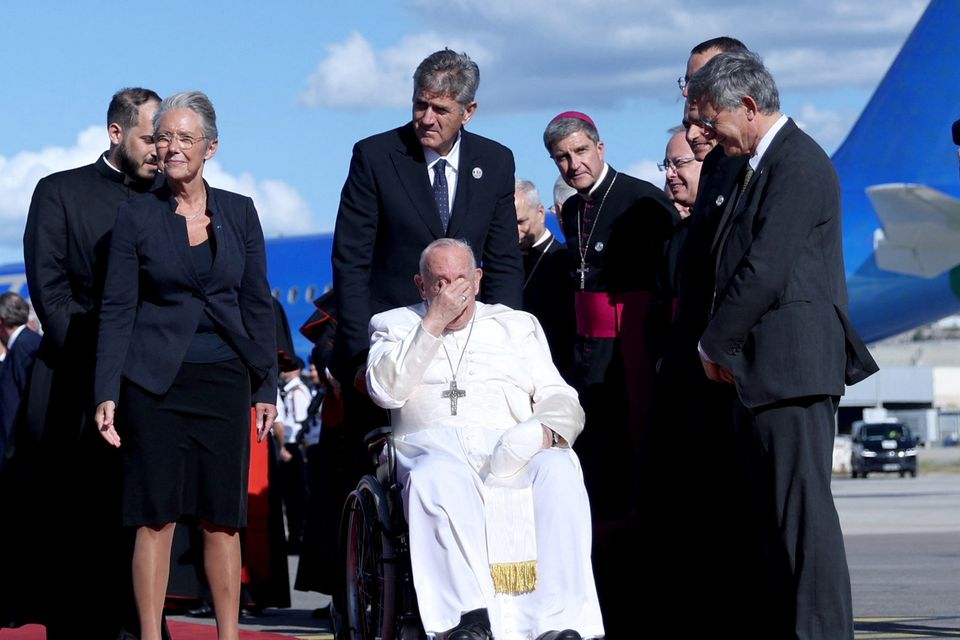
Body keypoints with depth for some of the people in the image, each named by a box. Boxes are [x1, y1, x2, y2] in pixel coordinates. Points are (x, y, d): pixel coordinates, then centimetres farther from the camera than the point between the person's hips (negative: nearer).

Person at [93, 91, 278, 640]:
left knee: (223, 516, 3)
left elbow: (258, 304, 9)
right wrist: (106, 394, -9)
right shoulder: (137, 216, 1)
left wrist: (267, 387, 5)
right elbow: (117, 310, -1)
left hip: (224, 379, 2)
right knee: (156, 516, -2)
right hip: (155, 381, -2)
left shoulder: (239, 212, 7)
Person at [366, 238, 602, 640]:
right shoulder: (395, 326, 22)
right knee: (438, 476, -39)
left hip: (513, 455, 2)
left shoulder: (518, 326, 27)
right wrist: (433, 324, 1)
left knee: (558, 469, -33)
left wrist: (548, 430, -7)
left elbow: (562, 401, 17)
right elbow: (385, 391, 1)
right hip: (434, 447, -2)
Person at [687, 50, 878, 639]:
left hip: (792, 364, -10)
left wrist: (716, 345, -8)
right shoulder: (766, 164, 19)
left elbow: (765, 271, -18)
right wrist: (724, 346, 10)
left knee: (802, 507, -10)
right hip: (766, 369, 10)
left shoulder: (798, 164, -12)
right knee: (773, 514, 11)